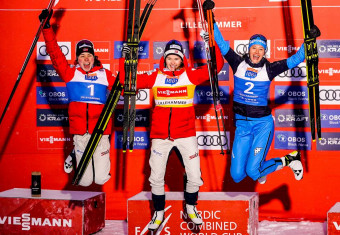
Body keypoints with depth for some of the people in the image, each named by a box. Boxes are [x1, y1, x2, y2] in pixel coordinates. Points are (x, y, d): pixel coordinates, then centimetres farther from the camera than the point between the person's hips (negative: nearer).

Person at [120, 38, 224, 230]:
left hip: (186, 134, -1)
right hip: (160, 135, 1)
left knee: (195, 177, -2)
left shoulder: (190, 75, 1)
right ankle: (159, 212, 25)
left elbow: (217, 65, -5)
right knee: (156, 178, 3)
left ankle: (191, 206, 26)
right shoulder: (155, 77, 4)